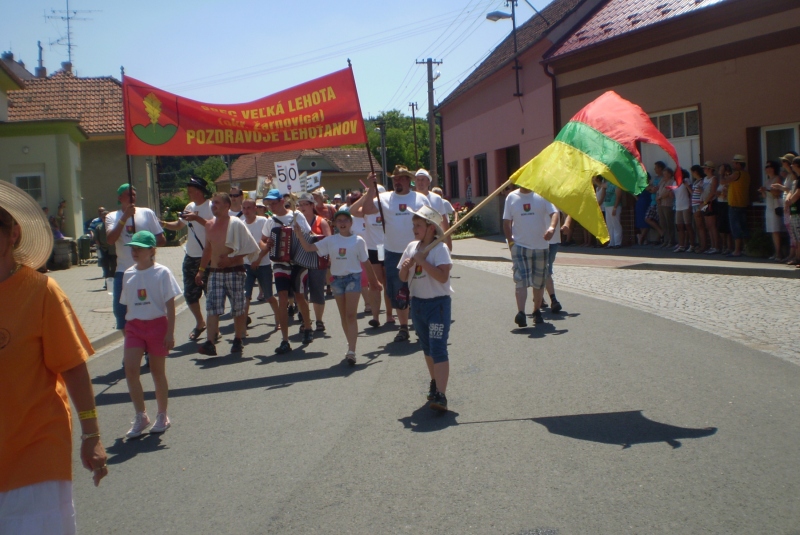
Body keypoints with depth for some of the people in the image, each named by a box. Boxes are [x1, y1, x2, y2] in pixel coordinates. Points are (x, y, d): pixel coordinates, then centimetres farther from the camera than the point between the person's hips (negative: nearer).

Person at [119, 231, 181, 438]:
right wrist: (127, 327, 14)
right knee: (130, 369, -9)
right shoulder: (128, 274, 6)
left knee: (157, 371, 6)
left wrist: (170, 332, -10)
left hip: (157, 324, -4)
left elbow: (170, 304, -7)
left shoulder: (162, 273, -7)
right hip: (134, 325, 4)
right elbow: (128, 303, 14)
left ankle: (162, 416, 22)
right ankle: (140, 416, 4)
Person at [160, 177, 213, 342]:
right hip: (191, 257, 7)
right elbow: (179, 225, 22)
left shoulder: (211, 207, -11)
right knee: (190, 293, 11)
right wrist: (164, 224, 6)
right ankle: (200, 323, 30)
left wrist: (197, 218, -29)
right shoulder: (190, 207, 12)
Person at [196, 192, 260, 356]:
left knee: (238, 308, 4)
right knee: (212, 308, -6)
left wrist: (231, 259, -19)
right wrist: (201, 270, 19)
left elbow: (250, 248, -12)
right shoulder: (209, 225, 11)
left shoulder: (236, 223, -9)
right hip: (215, 272, 5)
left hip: (234, 271, -5)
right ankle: (210, 343, -11)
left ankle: (238, 339, 19)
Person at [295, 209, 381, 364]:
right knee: (343, 316, 11)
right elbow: (309, 247, -1)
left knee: (351, 315, -11)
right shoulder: (330, 240, 3)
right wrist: (299, 233, -15)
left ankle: (351, 351, -16)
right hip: (337, 279, 4)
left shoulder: (358, 240, -3)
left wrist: (374, 281, 10)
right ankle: (351, 347, 24)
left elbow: (365, 262, 5)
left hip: (353, 277, -3)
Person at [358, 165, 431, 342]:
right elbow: (366, 210, -10)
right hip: (393, 253, 1)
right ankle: (404, 327, 18)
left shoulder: (421, 198, 3)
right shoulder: (385, 198, 2)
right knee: (398, 293, 6)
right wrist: (372, 188, -16)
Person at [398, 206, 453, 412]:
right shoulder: (411, 247, 5)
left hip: (438, 303, -7)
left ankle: (441, 396, -17)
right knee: (427, 348, 19)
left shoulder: (440, 248, -13)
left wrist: (422, 260, -24)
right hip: (417, 303, 7)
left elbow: (443, 277, -25)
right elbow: (403, 278, 10)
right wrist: (405, 266, -11)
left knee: (438, 348, -13)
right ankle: (434, 382, 37)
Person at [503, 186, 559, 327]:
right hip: (520, 245, -1)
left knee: (539, 282, 10)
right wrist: (510, 241, -4)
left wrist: (552, 227, -28)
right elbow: (506, 222, 7)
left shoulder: (542, 195, 0)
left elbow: (554, 213, -8)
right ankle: (521, 313, -20)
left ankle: (537, 311, 26)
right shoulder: (511, 197, 4)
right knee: (521, 279, -14)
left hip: (541, 246, 1)